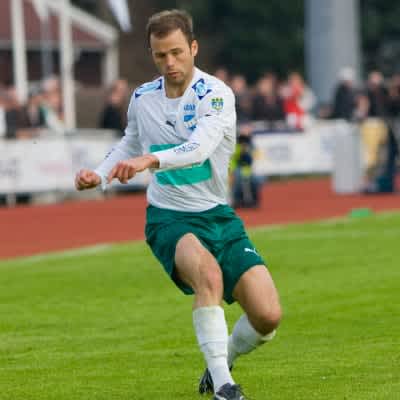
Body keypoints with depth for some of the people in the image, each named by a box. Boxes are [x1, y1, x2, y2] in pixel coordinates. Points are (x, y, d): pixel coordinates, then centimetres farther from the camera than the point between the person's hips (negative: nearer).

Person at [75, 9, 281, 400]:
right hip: (169, 218, 0)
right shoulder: (142, 98, 2)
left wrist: (149, 160, -48)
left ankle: (222, 361, 21)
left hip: (218, 217, 0)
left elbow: (200, 147, -33)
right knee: (207, 270, -35)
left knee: (267, 316, -12)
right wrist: (98, 174, 8)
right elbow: (131, 143, 25)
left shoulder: (216, 94, -13)